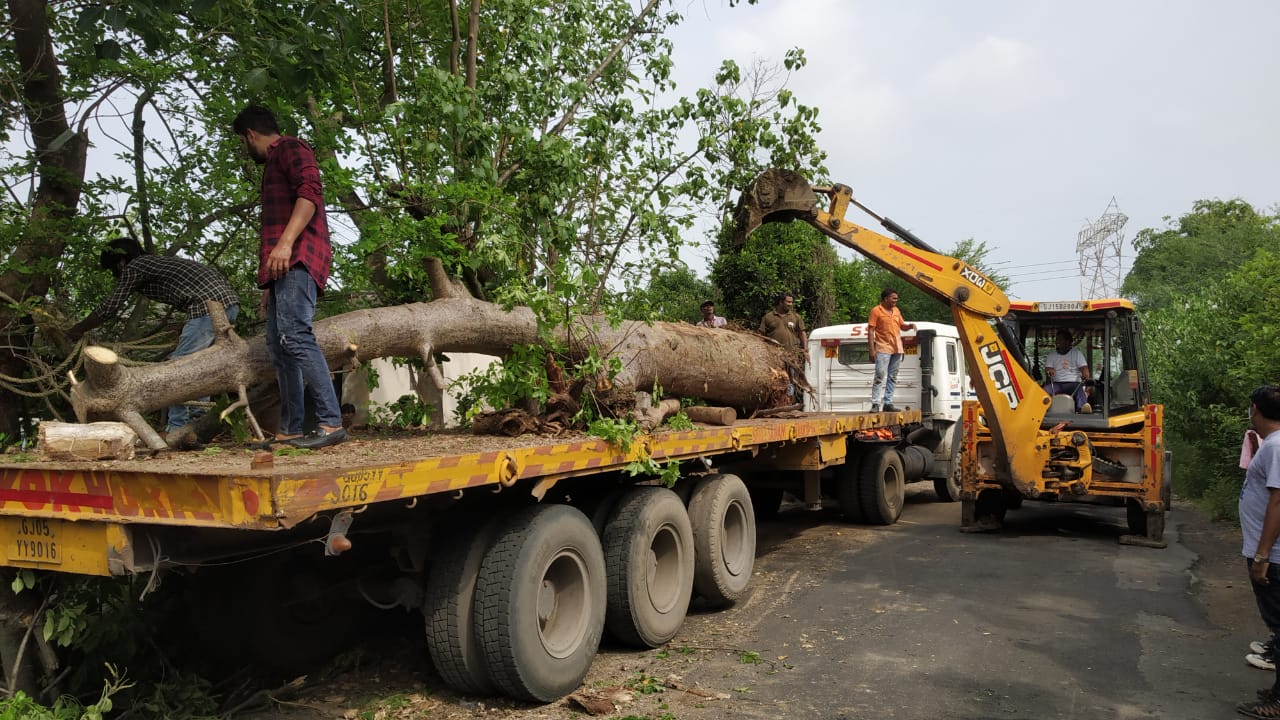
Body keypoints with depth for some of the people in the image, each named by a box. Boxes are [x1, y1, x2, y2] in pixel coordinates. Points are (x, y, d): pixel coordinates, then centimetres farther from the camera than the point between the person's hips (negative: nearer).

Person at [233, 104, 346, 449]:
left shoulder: (290, 148, 4)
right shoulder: (273, 165, 33)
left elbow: (310, 192, -15)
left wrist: (286, 243, -26)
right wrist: (270, 285, 31)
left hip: (297, 257, -10)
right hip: (282, 266, 10)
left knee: (294, 334, -23)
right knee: (278, 345, 5)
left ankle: (331, 423, -28)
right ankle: (290, 431, 5)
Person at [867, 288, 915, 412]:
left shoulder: (896, 310, 14)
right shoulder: (876, 311, -5)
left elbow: (902, 326, 24)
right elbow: (871, 330, -7)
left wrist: (910, 326, 0)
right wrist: (872, 350, -13)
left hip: (897, 349, 7)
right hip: (883, 349, -7)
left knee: (892, 378, 8)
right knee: (880, 377, -11)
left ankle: (888, 403, 13)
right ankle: (875, 404, -11)